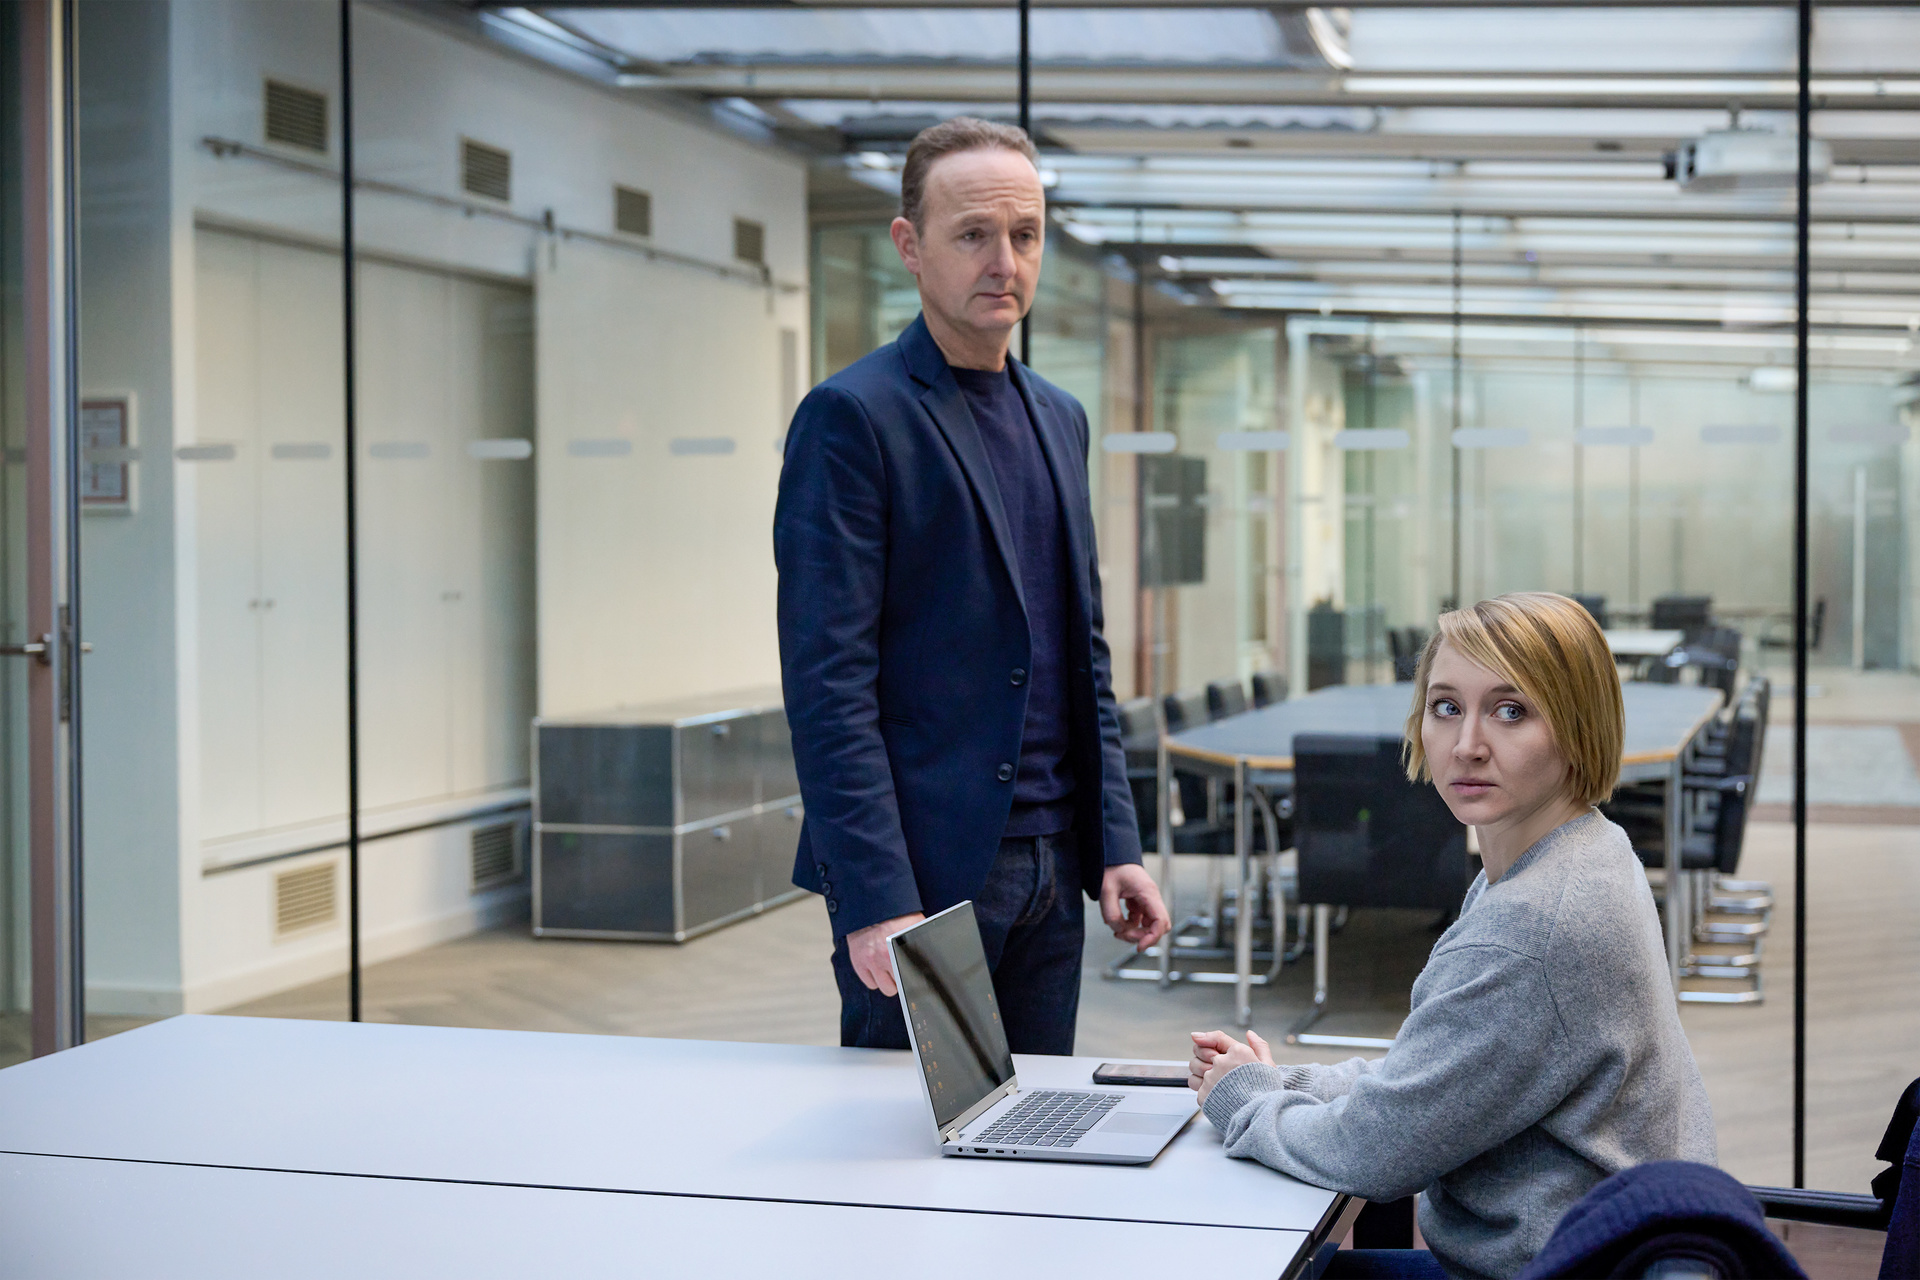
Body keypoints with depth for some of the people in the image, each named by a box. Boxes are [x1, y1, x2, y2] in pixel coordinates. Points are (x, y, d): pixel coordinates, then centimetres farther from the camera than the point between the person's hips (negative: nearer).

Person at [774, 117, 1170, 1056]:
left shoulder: (1058, 418, 14)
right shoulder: (852, 417, -9)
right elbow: (829, 683, -15)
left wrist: (1115, 845, 10)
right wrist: (876, 901, -20)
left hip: (1050, 866, 7)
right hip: (919, 870, -7)